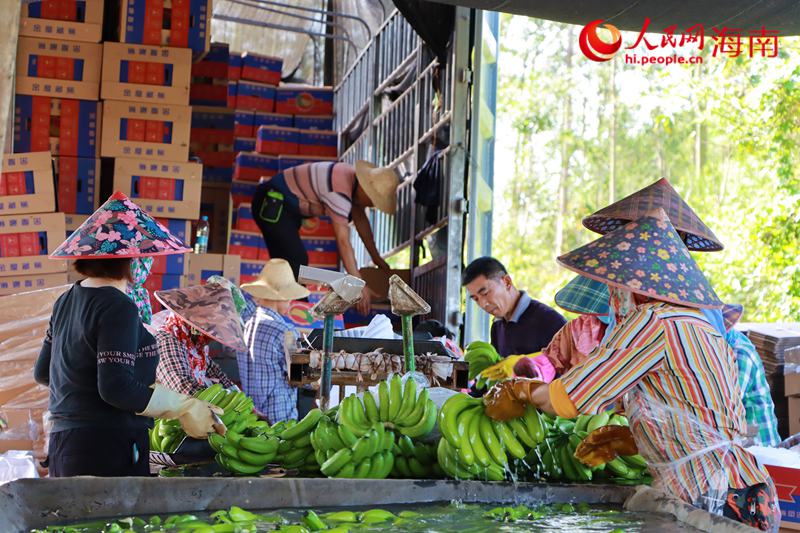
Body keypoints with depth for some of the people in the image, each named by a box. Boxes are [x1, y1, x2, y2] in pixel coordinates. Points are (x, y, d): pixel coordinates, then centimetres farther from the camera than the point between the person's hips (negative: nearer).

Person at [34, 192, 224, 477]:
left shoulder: (66, 302, 11)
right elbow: (116, 389, -21)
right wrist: (186, 408, -14)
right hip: (108, 450, -9)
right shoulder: (117, 308, -15)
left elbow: (43, 372, 21)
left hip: (62, 443, 9)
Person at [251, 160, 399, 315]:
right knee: (296, 263, -19)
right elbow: (343, 242, -33)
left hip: (282, 206, 10)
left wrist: (376, 258, 16)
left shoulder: (354, 181, -2)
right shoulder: (339, 191, -31)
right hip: (271, 204, -10)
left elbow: (361, 220, 12)